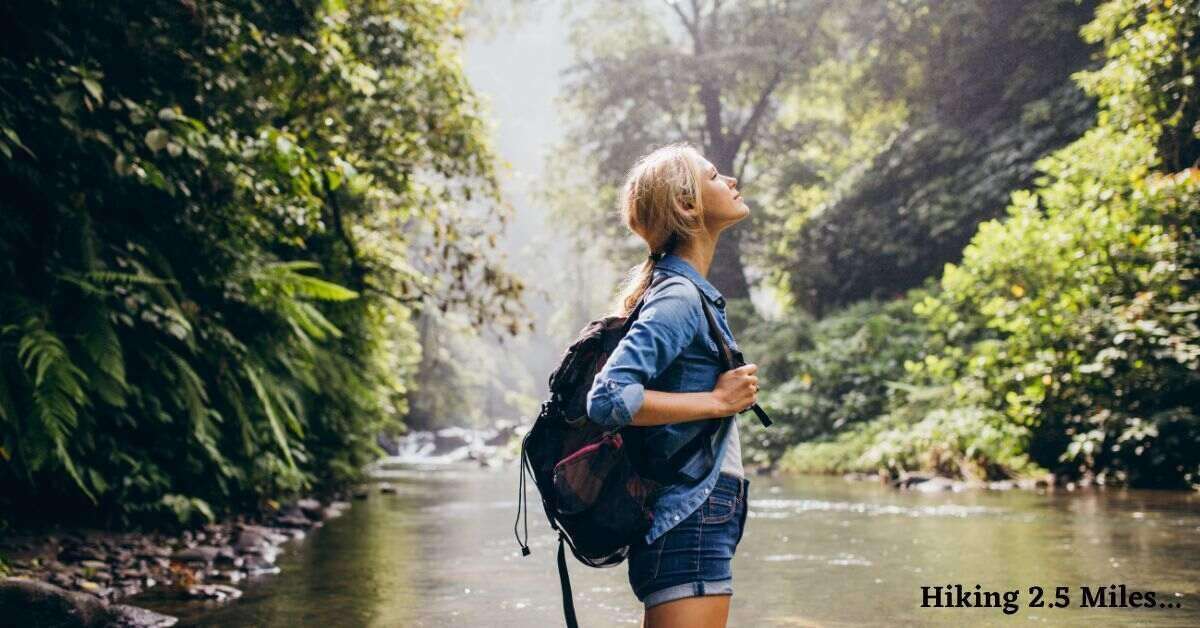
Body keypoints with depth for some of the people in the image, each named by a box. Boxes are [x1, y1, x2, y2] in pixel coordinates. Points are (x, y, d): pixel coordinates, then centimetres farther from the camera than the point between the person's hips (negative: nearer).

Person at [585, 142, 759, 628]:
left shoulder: (691, 293, 16)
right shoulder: (680, 297, -13)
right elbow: (609, 398, -24)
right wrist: (718, 401, -17)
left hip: (698, 519, 10)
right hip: (691, 519, -10)